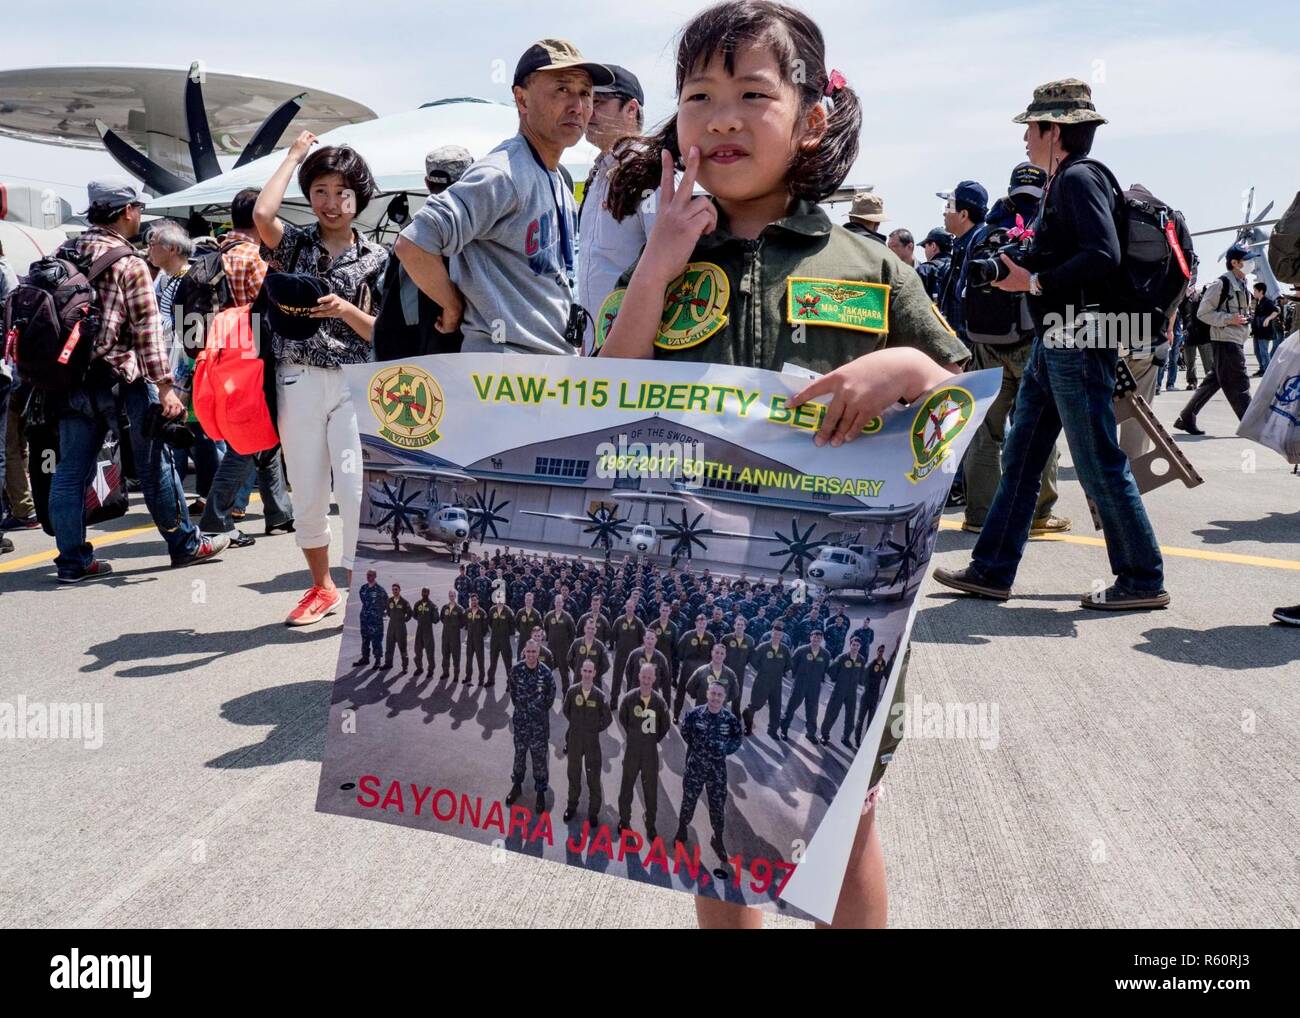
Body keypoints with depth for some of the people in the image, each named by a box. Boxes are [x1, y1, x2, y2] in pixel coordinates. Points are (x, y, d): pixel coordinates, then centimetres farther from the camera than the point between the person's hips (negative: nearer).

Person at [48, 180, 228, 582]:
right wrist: (165, 386, -13)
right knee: (156, 465, 6)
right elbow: (148, 331, -14)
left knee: (71, 469, 7)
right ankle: (185, 544, 16)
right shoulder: (129, 263, -10)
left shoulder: (63, 254, 10)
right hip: (120, 379, -6)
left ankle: (72, 560, 10)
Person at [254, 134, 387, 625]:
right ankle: (322, 588, 23)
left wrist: (346, 311, -16)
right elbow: (262, 213, -14)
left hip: (353, 385, -1)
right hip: (298, 382, 2)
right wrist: (294, 156, -1)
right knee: (307, 493, 7)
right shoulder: (296, 244, 9)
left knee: (354, 489, -12)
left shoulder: (375, 258, 8)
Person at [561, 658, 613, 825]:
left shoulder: (599, 695, -13)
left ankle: (593, 812, 16)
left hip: (592, 741, -2)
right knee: (573, 774, 16)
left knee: (594, 778, 4)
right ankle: (572, 806, 32)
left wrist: (596, 729, 1)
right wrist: (576, 725, 10)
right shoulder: (572, 690, -9)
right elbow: (565, 710, 9)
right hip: (574, 739, 2)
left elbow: (608, 719, -1)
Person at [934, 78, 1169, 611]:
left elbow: (1104, 256, -24)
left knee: (1100, 463, -4)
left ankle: (1143, 580, 7)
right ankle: (991, 570, 18)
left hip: (1079, 343, -10)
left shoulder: (1080, 178, -12)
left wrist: (1035, 282, -17)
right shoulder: (1062, 182, 17)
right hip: (1052, 344, 10)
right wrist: (1022, 265, 7)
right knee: (1019, 459, 11)